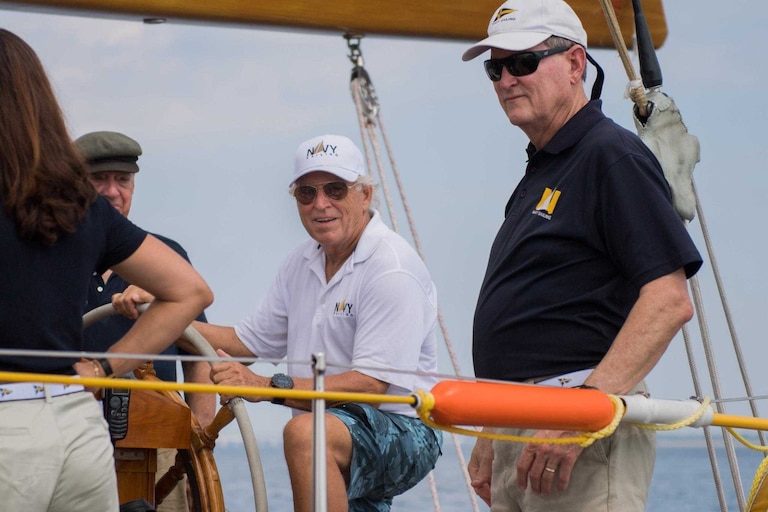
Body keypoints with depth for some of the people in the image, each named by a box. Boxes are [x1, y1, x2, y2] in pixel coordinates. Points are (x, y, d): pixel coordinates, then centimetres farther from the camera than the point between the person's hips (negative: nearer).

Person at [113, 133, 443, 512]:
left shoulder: (391, 267, -16)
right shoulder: (302, 263, 12)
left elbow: (370, 383, -24)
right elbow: (250, 341, 16)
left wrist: (268, 386, -31)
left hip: (401, 431, -9)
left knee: (305, 431, -34)